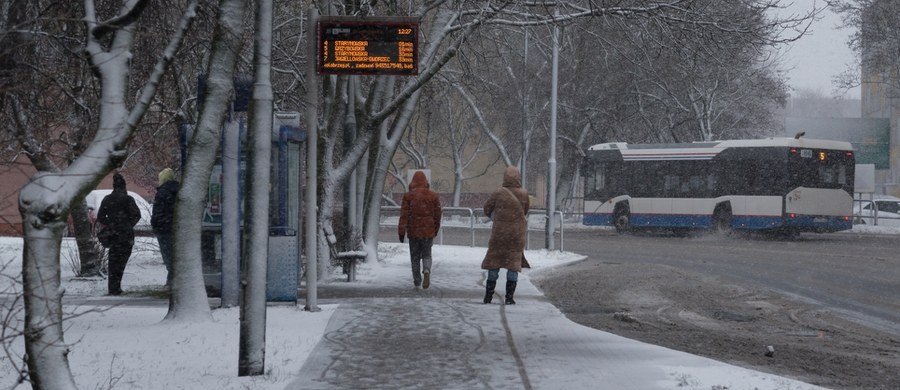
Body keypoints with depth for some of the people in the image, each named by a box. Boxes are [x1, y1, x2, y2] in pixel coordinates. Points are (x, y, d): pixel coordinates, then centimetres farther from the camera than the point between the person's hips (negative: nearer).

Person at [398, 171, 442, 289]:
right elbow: (437, 214, 7)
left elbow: (404, 215, -7)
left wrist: (401, 231, -5)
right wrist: (436, 229, 19)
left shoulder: (408, 196, -4)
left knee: (415, 257, 10)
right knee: (426, 255, 11)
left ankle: (417, 281, 11)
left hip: (413, 231, -1)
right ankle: (427, 270, -19)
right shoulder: (433, 196, 1)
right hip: (428, 231, 1)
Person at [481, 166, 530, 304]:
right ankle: (509, 297, 1)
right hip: (517, 233, 1)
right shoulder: (523, 194, -7)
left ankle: (488, 296, 12)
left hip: (499, 232, 0)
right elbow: (525, 211, 7)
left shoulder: (499, 193, -10)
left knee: (494, 263, 9)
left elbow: (487, 208, 2)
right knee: (514, 264, 6)